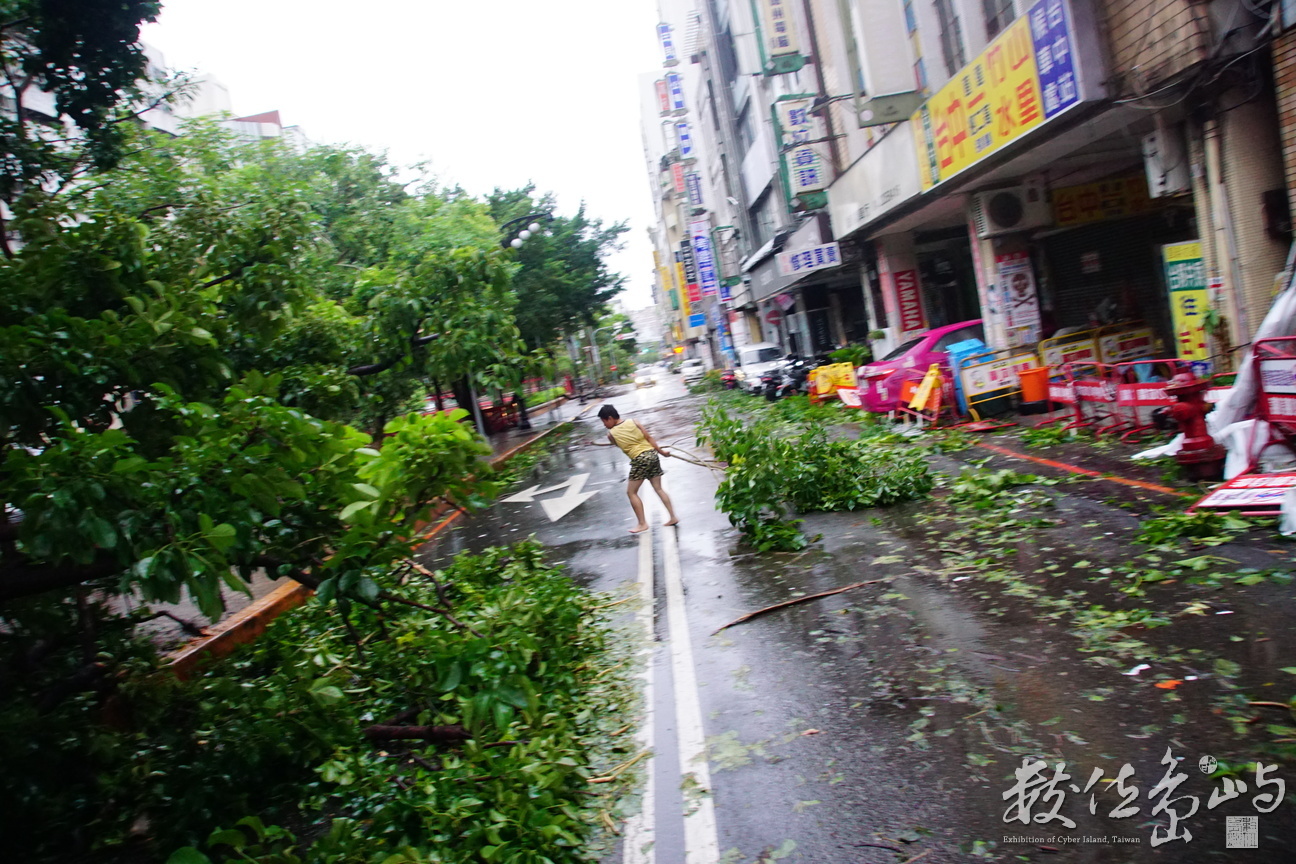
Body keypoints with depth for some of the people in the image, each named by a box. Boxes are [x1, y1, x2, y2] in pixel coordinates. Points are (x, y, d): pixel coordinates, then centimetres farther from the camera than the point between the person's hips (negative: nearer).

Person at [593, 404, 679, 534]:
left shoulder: (611, 434, -3)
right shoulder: (632, 422, 5)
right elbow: (649, 437, 3)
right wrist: (660, 450, 10)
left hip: (640, 459, -5)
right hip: (652, 454, 5)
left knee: (631, 492, 6)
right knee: (659, 489, 13)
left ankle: (642, 524, 5)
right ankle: (673, 517, 13)